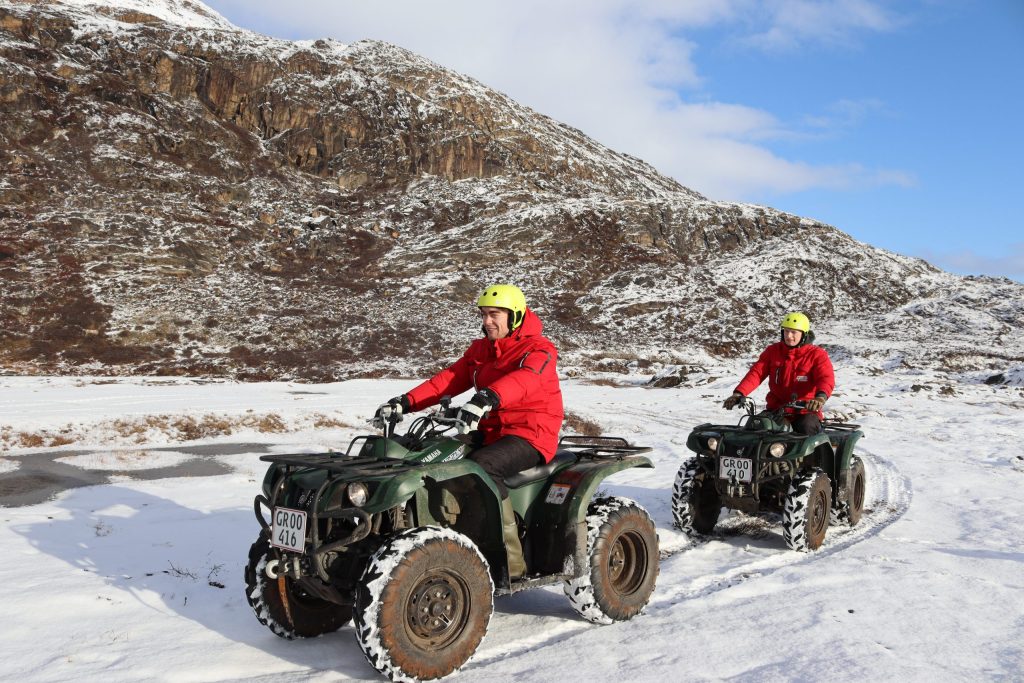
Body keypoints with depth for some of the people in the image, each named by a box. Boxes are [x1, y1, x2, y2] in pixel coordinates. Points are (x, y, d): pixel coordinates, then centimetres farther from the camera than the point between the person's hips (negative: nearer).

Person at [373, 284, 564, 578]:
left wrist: (488, 398, -51)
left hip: (531, 434, -7)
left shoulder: (539, 349, -9)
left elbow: (525, 379, -31)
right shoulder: (480, 349, 14)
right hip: (489, 431, 7)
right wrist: (406, 402, -10)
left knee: (482, 464, -34)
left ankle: (511, 562, -28)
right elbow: (449, 379, 5)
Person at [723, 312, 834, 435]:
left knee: (807, 429, -33)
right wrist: (739, 393, -20)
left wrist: (821, 397, -40)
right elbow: (756, 372, -2)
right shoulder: (773, 351, 8)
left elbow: (826, 378, -16)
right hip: (777, 409, 2)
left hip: (806, 411, -2)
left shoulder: (816, 354, -1)